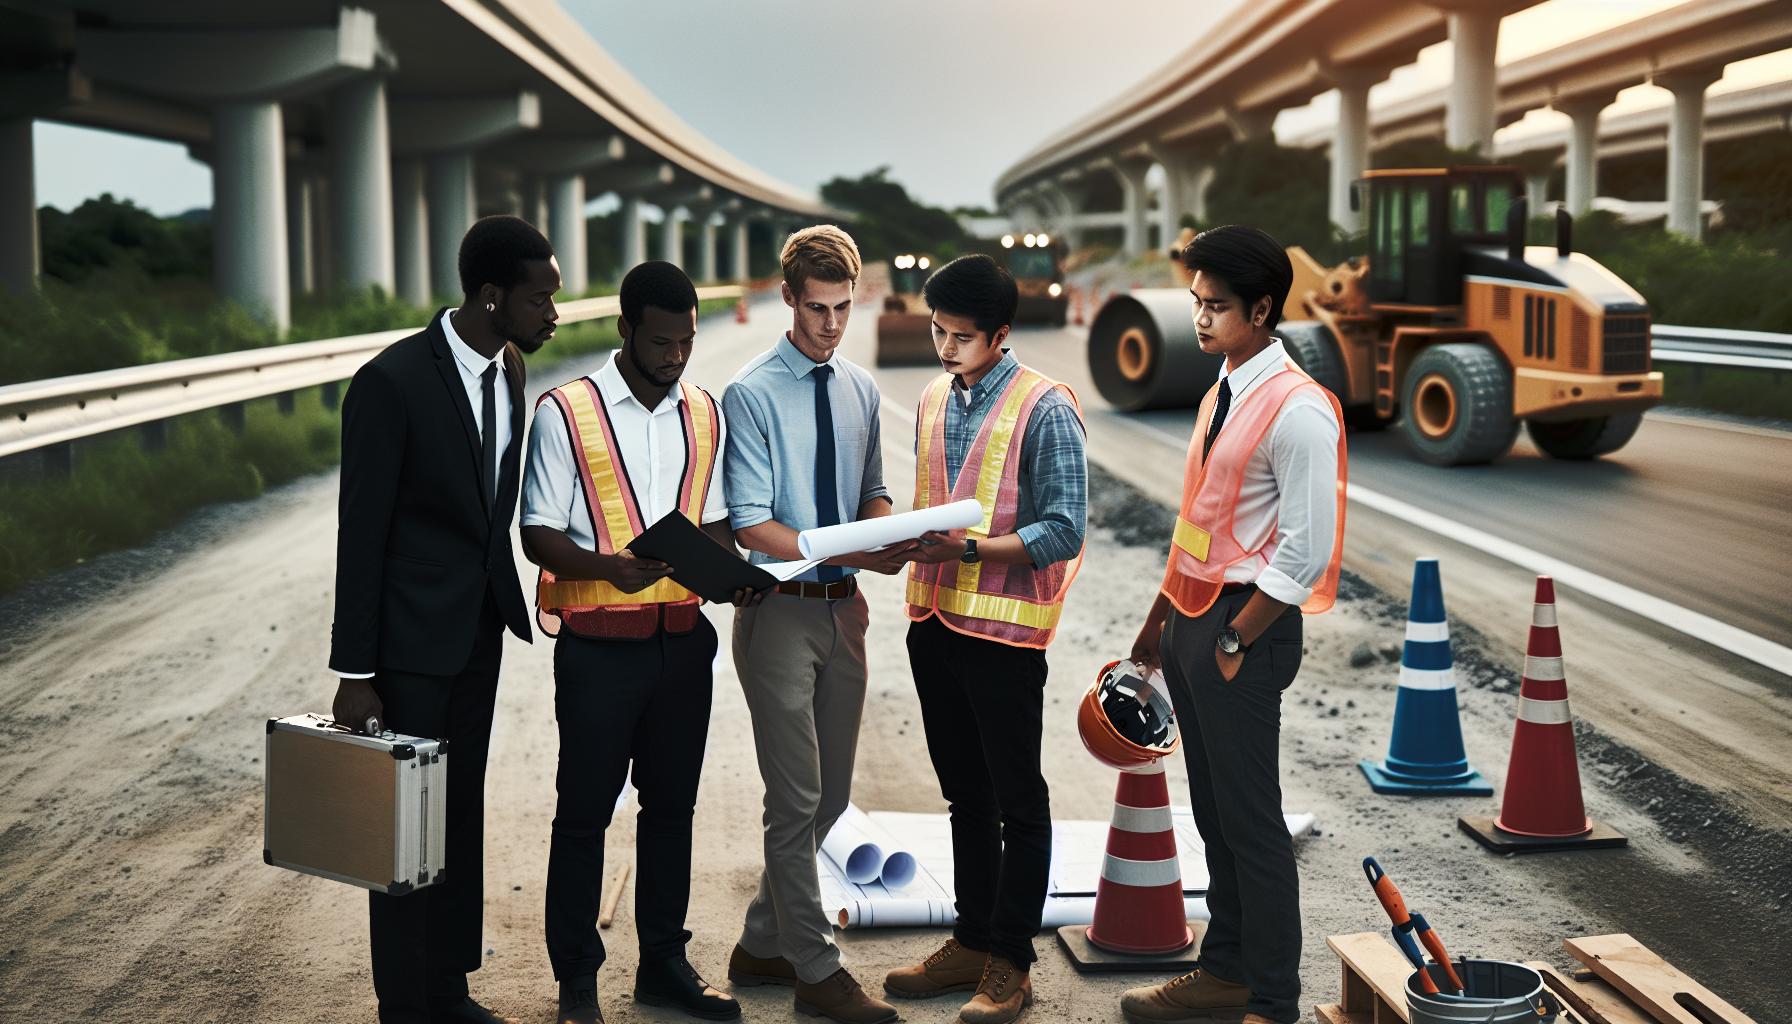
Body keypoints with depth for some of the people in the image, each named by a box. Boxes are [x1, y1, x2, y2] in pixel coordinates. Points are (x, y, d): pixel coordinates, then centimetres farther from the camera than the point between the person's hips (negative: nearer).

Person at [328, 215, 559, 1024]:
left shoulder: (508, 368, 2)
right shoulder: (392, 381, -20)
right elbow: (361, 533, -17)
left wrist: (511, 599, 11)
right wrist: (354, 673, -15)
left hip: (480, 630, 7)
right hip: (412, 636, -7)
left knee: (463, 812, 15)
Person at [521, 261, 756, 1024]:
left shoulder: (705, 415, 9)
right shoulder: (566, 412, -7)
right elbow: (538, 533, -9)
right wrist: (610, 567, -27)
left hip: (682, 638, 5)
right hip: (598, 641, -5)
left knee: (671, 803, 13)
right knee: (584, 811, 4)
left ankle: (664, 962, 25)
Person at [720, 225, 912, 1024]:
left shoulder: (860, 390, 9)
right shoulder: (752, 395, -11)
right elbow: (750, 525, -15)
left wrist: (890, 534, -6)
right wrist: (850, 553, -25)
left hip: (843, 607, 7)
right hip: (781, 609, -7)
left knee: (830, 793, 14)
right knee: (797, 798, -1)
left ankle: (762, 945, 29)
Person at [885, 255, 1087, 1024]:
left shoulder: (1045, 409, -11)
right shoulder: (933, 400, 10)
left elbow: (1063, 533, -14)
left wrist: (967, 548, -22)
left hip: (1004, 628, -7)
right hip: (934, 620, 7)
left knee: (1017, 802, 5)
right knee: (965, 795, 17)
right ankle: (971, 941, 29)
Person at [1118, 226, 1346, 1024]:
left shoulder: (1297, 411, -17)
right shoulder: (1222, 392, 11)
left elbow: (1306, 552, -19)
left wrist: (1234, 641, -15)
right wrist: (1162, 615, 18)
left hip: (1244, 628, -9)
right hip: (1193, 618, 9)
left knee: (1252, 822, -1)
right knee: (1213, 811, 17)